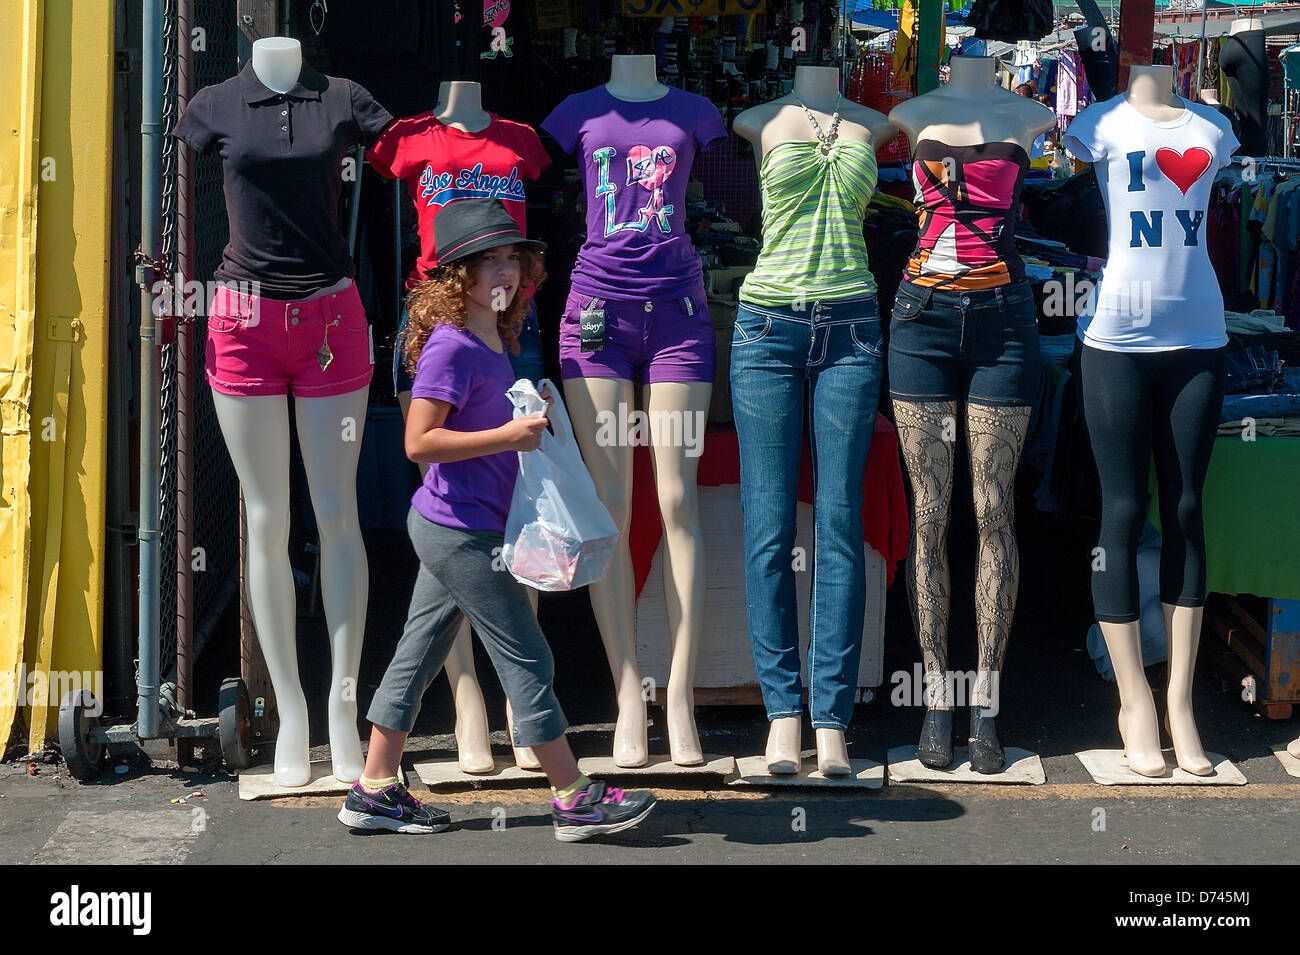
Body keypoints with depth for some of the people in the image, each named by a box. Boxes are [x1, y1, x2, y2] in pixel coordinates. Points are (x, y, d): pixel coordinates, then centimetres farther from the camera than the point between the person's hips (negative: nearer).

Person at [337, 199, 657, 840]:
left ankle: (375, 791, 19)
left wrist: (530, 413, 9)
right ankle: (574, 799, 3)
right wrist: (508, 436, -24)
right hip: (462, 532, -10)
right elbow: (419, 441, -23)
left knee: (419, 653, 13)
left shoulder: (494, 341, 11)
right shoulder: (450, 346, -18)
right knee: (526, 660, -3)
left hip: (447, 529, 10)